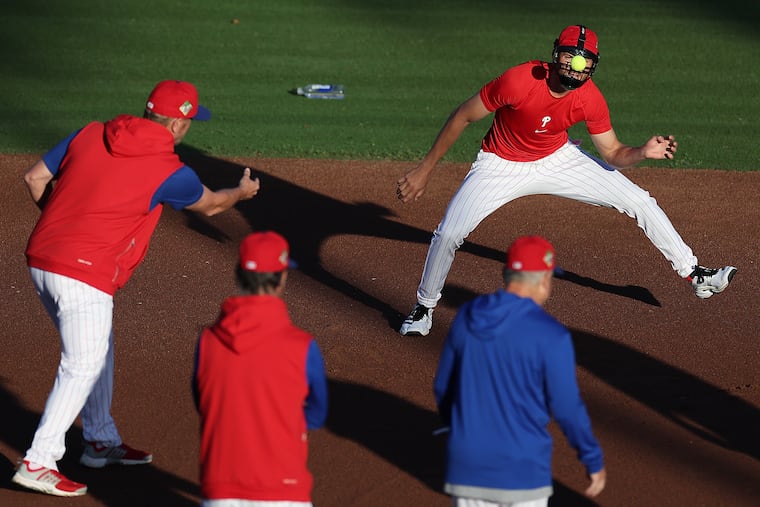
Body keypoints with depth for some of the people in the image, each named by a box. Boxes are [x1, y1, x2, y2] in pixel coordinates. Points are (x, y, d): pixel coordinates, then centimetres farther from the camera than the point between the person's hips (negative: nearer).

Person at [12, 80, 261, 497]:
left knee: (96, 350, 22)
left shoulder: (89, 135, 8)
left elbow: (35, 177, 11)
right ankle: (38, 463, -8)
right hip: (85, 275, -8)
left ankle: (102, 442, 34)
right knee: (83, 366, -3)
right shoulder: (168, 171, -6)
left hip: (41, 260, 8)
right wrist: (242, 192, 35)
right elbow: (209, 205, 14)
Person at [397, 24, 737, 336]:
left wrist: (643, 153, -31)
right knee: (449, 233, -19)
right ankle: (424, 308, 8)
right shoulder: (519, 81, -33)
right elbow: (463, 117, -21)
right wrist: (424, 171, -17)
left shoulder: (590, 100, -21)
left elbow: (612, 154, -7)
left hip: (558, 160, 3)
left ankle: (693, 273, 17)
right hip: (501, 166, -3)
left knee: (640, 202, -2)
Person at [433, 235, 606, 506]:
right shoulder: (551, 335, -14)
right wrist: (594, 461, 3)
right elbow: (567, 408, -10)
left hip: (467, 462, 4)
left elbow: (443, 388, 10)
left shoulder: (466, 318, 0)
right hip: (523, 470, -4)